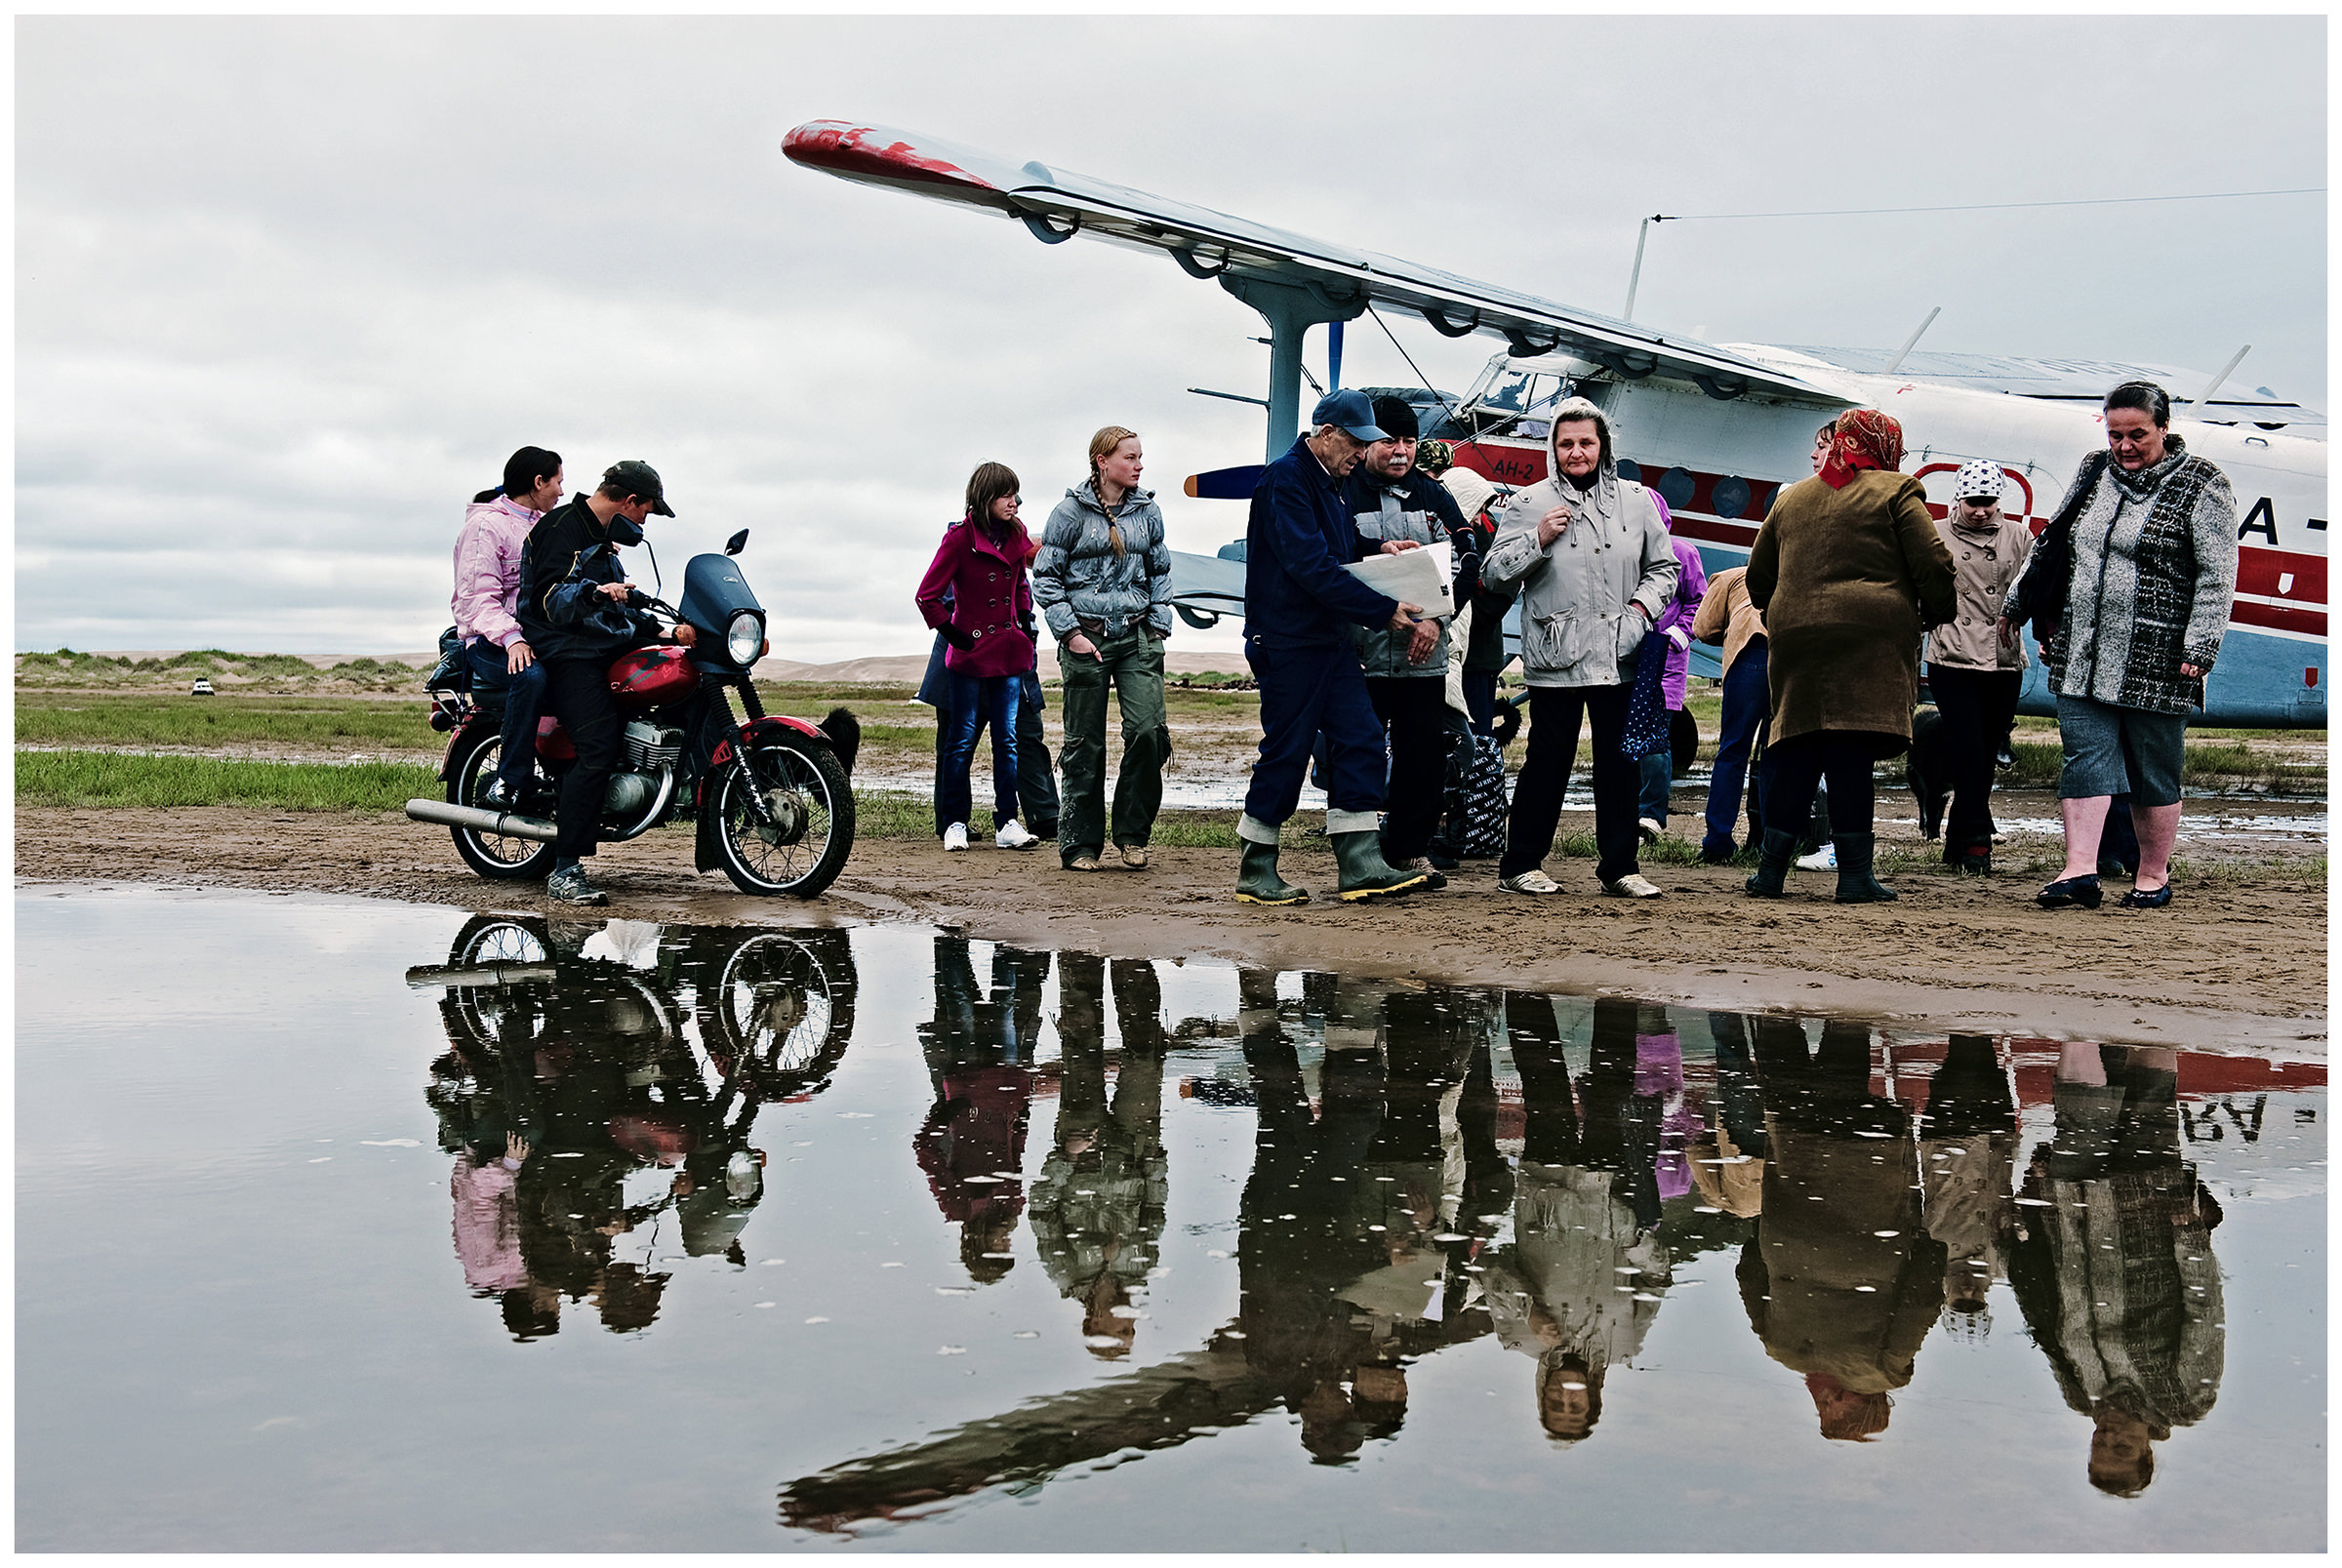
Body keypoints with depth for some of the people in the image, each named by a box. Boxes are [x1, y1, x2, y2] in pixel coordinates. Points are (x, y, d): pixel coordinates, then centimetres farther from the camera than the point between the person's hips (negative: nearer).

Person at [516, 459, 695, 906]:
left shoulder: (602, 538, 23)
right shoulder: (562, 527, -8)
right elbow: (549, 600, -19)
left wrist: (661, 631, 16)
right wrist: (594, 594, -36)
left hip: (608, 648, 10)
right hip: (568, 655, -10)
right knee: (598, 752, -24)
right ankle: (564, 871, -24)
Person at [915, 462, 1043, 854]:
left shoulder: (1016, 536, 8)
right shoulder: (960, 539, -9)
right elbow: (927, 596, -7)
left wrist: (1025, 623, 14)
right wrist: (955, 635, -8)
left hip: (1009, 654, 5)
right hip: (971, 654, -5)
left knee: (1007, 740, 4)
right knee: (963, 741, 1)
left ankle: (1007, 823, 7)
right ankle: (955, 824, 8)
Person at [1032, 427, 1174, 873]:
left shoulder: (1147, 510, 9)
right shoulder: (1072, 511, -3)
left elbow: (1161, 572, 18)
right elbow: (1045, 577, -1)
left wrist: (1159, 626, 7)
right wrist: (1070, 632, -8)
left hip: (1137, 636, 3)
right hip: (1086, 638, -3)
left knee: (1149, 731, -11)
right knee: (1085, 744, 2)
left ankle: (1132, 833, 5)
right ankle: (1080, 844, 13)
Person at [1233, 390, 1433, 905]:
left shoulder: (1330, 482, 16)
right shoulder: (1286, 478, -14)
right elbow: (1312, 566, -22)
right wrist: (1385, 610, -20)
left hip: (1331, 639, 9)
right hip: (1288, 643, -9)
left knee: (1360, 741, 3)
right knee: (1285, 752, -4)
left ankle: (1363, 863, 3)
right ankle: (1255, 872, 7)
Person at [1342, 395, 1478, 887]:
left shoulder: (1433, 496, 12)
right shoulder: (1342, 491, 2)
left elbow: (1467, 560, 7)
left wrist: (1436, 617, -6)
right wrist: (1377, 550, -23)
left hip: (1424, 652, 3)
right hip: (1361, 650, -3)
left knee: (1426, 754, 4)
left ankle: (1410, 849, 16)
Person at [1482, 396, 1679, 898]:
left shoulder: (1636, 500, 11)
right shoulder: (1529, 503, 3)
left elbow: (1664, 566, 18)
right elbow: (1495, 574, 2)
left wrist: (1644, 604, 0)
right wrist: (1538, 539, -11)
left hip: (1620, 656, 3)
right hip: (1555, 658, -3)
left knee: (1620, 763, 6)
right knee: (1548, 762, 0)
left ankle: (1620, 867, 16)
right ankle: (1519, 866, 10)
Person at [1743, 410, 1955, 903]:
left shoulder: (1791, 498, 19)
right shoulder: (1896, 492, 3)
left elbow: (1759, 576, 23)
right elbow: (1933, 565, -3)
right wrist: (1937, 613, 13)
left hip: (1796, 639, 5)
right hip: (1871, 639, -4)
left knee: (1796, 755, 9)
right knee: (1851, 755, -7)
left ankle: (1771, 869, 9)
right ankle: (1855, 876, -6)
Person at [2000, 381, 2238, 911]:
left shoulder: (2201, 486, -4)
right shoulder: (2093, 472, 12)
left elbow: (2217, 577, -7)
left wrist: (2199, 649, -14)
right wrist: (2020, 605, 26)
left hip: (2154, 663, -4)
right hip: (2081, 655, 4)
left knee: (2153, 773, 5)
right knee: (2086, 757, -4)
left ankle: (2153, 876, 17)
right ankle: (2080, 871, -8)